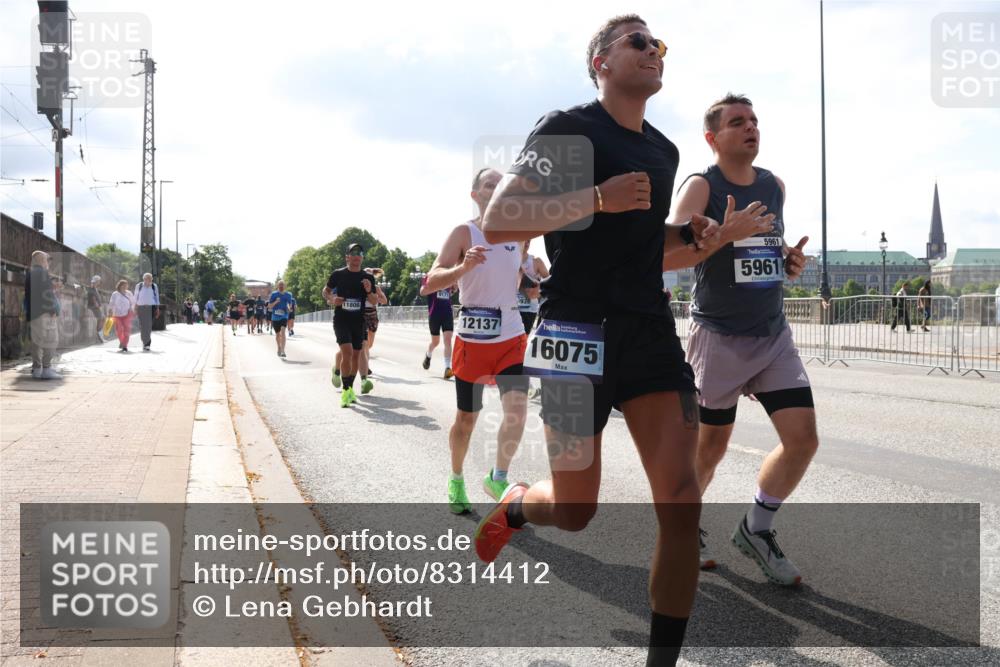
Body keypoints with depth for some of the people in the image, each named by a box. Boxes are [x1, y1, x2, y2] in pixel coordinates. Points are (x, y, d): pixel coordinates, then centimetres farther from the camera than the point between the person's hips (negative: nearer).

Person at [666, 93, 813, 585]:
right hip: (719, 338, -5)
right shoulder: (701, 186, -9)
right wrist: (723, 235, -35)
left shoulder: (774, 186, 10)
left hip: (775, 336, 6)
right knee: (710, 445, 5)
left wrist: (790, 261, 4)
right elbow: (667, 255, -22)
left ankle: (755, 529, 17)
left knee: (803, 439, -3)